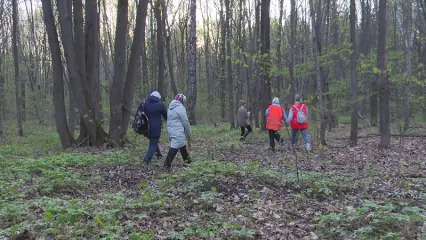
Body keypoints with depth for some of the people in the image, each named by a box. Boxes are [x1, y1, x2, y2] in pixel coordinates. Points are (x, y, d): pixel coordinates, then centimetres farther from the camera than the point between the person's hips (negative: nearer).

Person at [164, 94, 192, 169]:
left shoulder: (171, 107, 14)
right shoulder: (180, 108, -13)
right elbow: (185, 122, -10)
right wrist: (188, 132, 2)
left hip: (171, 130, 10)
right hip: (178, 132, -10)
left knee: (182, 146, 21)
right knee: (175, 147, -7)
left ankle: (187, 160, 34)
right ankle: (167, 164, -8)